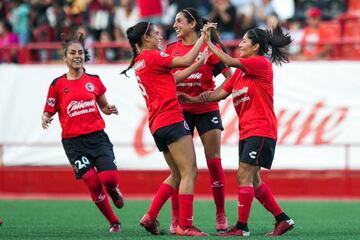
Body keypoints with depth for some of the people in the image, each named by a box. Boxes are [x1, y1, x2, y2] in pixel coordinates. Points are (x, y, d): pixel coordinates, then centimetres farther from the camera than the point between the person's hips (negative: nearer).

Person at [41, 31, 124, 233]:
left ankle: (115, 192, 22)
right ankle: (114, 222, 4)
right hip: (74, 142, -1)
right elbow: (49, 112, 6)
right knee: (93, 183, -13)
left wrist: (110, 109, -3)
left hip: (98, 137, 1)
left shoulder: (94, 80, 8)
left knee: (109, 179, -17)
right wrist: (45, 118, -16)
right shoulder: (58, 85, 1)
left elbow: (104, 106, 20)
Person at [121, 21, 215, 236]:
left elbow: (172, 80, 19)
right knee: (189, 172, -9)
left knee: (177, 175, 16)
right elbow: (187, 60, -12)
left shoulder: (139, 63, 20)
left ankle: (150, 217, 10)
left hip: (157, 125, 9)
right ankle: (185, 225, -14)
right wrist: (203, 37, -2)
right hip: (172, 120, -9)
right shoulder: (152, 56, -6)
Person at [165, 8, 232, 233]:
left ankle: (221, 215, 8)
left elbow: (229, 75, -4)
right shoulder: (171, 49, 5)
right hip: (180, 110, 2)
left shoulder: (209, 47, -5)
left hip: (206, 110, -2)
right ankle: (176, 220, 0)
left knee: (214, 162, -2)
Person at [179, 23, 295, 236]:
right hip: (247, 131, 9)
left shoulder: (261, 63, -9)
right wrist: (192, 99, 6)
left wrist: (209, 43, -9)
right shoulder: (240, 71, 16)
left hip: (261, 130, -9)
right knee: (253, 180, 10)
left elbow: (230, 61, -18)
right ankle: (283, 219, 18)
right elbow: (221, 93, 14)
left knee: (244, 175, -13)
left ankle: (242, 227, -11)